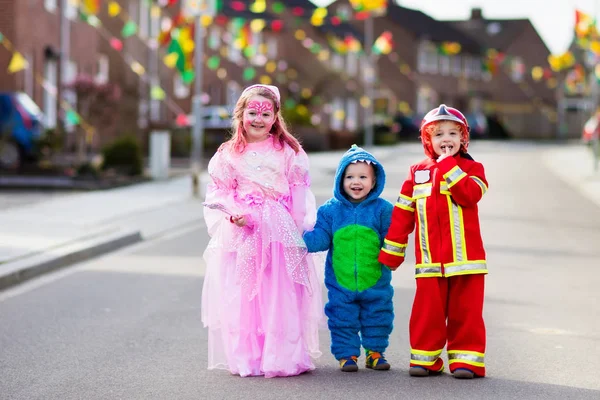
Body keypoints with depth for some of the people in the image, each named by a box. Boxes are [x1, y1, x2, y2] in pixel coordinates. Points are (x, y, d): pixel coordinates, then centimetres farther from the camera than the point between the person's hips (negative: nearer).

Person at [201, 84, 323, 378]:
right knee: (241, 297, 0)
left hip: (280, 233, -1)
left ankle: (282, 357, 4)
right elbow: (218, 194, 7)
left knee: (280, 297, -3)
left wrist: (300, 232, -4)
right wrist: (233, 214, -12)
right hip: (241, 233, 1)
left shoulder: (288, 152, 6)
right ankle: (245, 357, 8)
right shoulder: (228, 155, 8)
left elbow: (299, 196, 4)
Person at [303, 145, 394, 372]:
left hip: (375, 283, 0)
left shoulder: (383, 210, -3)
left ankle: (375, 352, 30)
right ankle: (347, 354, 21)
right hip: (341, 283, 0)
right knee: (343, 320, 8)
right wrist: (302, 241, -22)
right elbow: (321, 237, -5)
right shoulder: (330, 210, -1)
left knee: (377, 318, 13)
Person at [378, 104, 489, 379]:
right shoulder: (417, 173, 11)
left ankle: (466, 359, 7)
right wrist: (391, 252, 10)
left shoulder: (471, 168, 4)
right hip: (430, 261, 2)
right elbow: (402, 214, 11)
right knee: (427, 312, 3)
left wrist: (448, 165, -16)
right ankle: (425, 358, 13)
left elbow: (469, 195, -19)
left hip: (464, 258, -2)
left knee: (464, 311, 1)